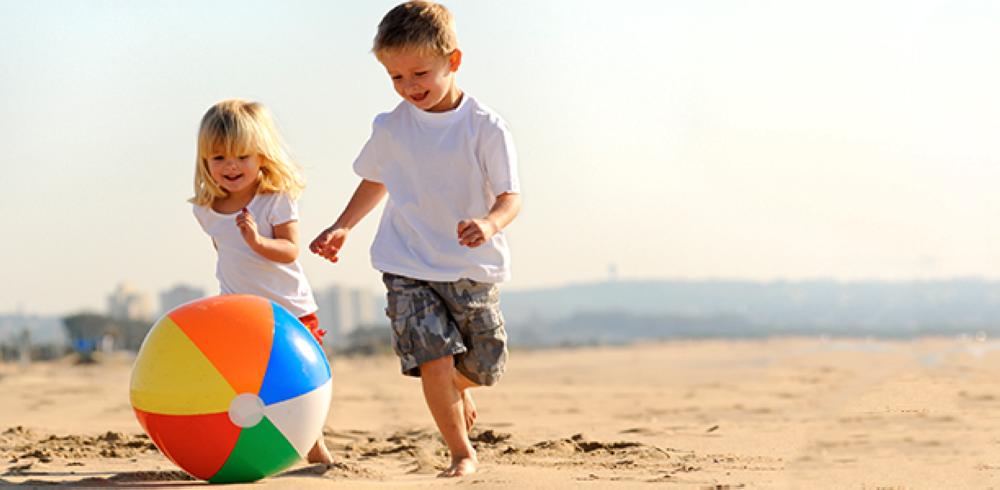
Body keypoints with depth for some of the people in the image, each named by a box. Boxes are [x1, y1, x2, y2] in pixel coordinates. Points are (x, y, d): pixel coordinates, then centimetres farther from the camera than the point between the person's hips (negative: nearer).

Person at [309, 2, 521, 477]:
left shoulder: (486, 128, -10)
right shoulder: (391, 128, 0)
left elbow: (510, 196, -12)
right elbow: (375, 180, 20)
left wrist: (490, 223, -32)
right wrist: (343, 226, 14)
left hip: (472, 269, 0)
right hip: (408, 268, 0)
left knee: (484, 366, 11)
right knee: (434, 358, -16)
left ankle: (458, 387, 49)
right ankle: (461, 453, 1)